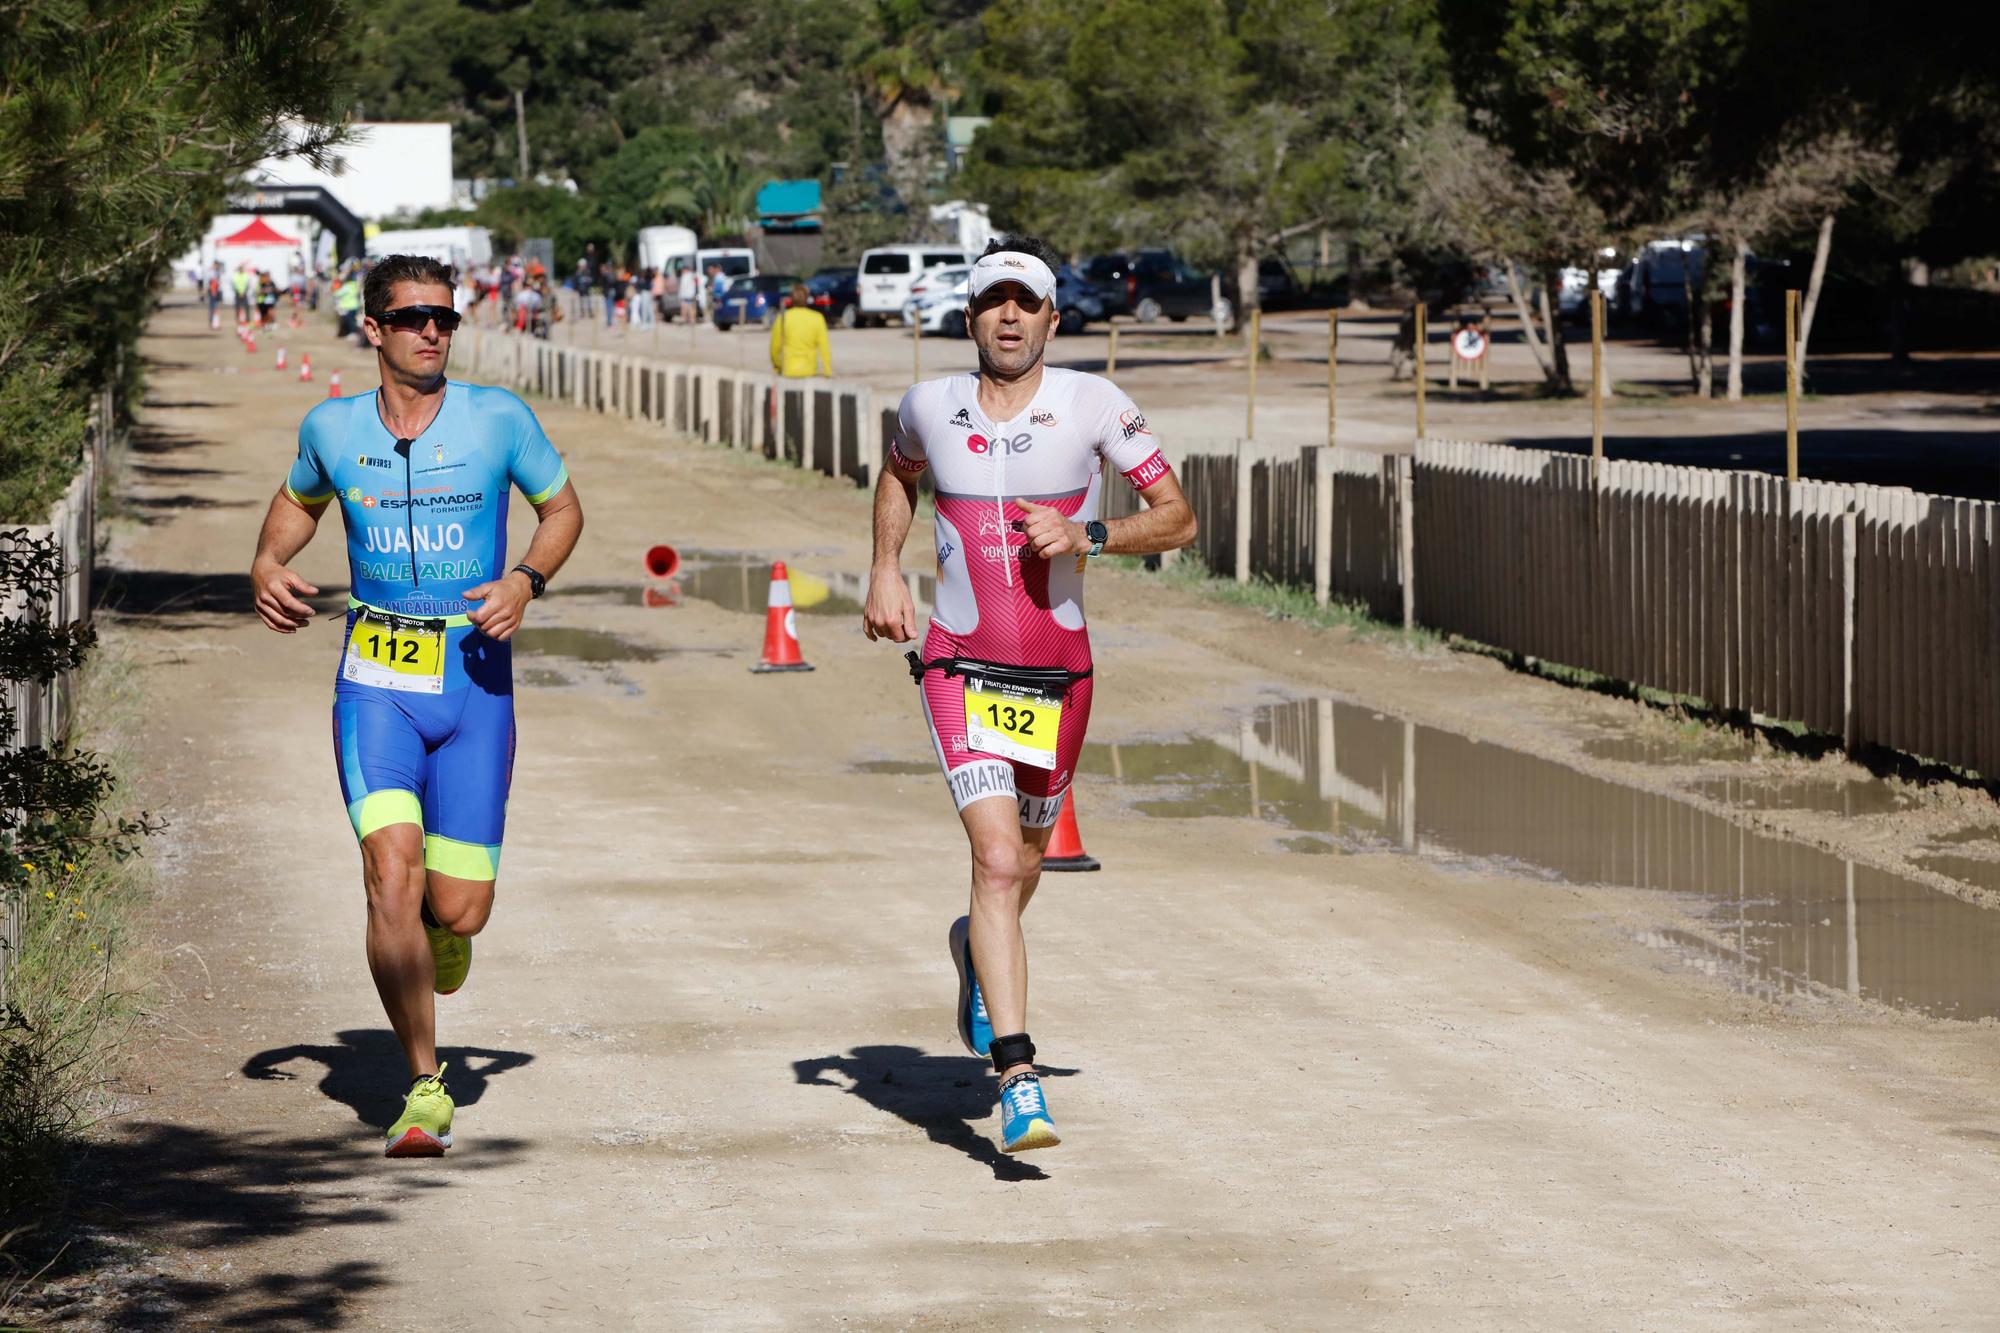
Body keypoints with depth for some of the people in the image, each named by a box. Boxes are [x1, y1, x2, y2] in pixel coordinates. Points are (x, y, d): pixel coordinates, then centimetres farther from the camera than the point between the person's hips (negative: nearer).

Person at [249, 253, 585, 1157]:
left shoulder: (499, 420, -3)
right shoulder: (332, 429, 2)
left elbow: (563, 507, 10)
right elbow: (298, 501, 23)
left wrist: (526, 580, -8)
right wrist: (267, 566, 3)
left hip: (476, 682, 0)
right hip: (376, 682, 0)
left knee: (459, 910, -2)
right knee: (392, 871, -19)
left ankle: (435, 933, 40)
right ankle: (426, 1088, -7)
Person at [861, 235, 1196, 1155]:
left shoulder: (1092, 404, -6)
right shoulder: (930, 406, -1)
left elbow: (1178, 519, -3)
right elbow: (897, 477, 24)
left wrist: (1088, 536, -18)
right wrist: (885, 570, 11)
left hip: (1059, 673, 2)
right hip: (960, 669, -2)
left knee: (1023, 861, 19)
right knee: (997, 859, -18)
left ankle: (979, 948, 56)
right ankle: (1017, 1080, -23)